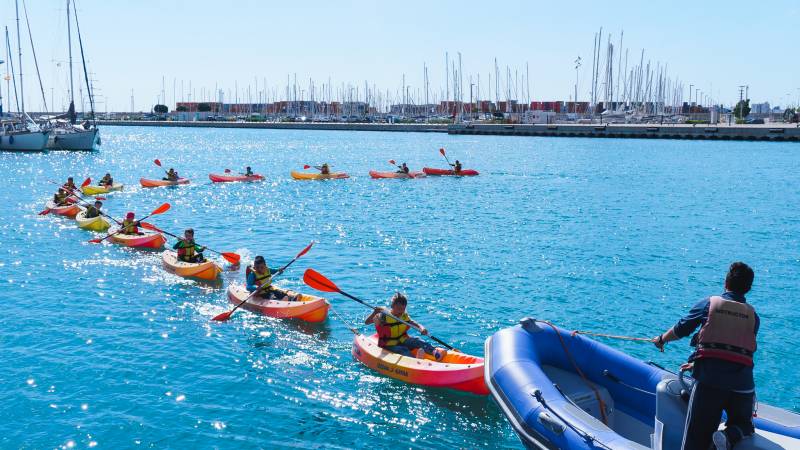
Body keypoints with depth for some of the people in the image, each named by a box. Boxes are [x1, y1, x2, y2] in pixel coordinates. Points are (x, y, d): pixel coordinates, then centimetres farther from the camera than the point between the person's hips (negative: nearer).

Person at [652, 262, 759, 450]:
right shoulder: (753, 315, 13)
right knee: (742, 425, 26)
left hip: (709, 380, -2)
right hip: (742, 383, 2)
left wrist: (661, 339, 34)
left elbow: (681, 329, 12)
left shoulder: (709, 303, 7)